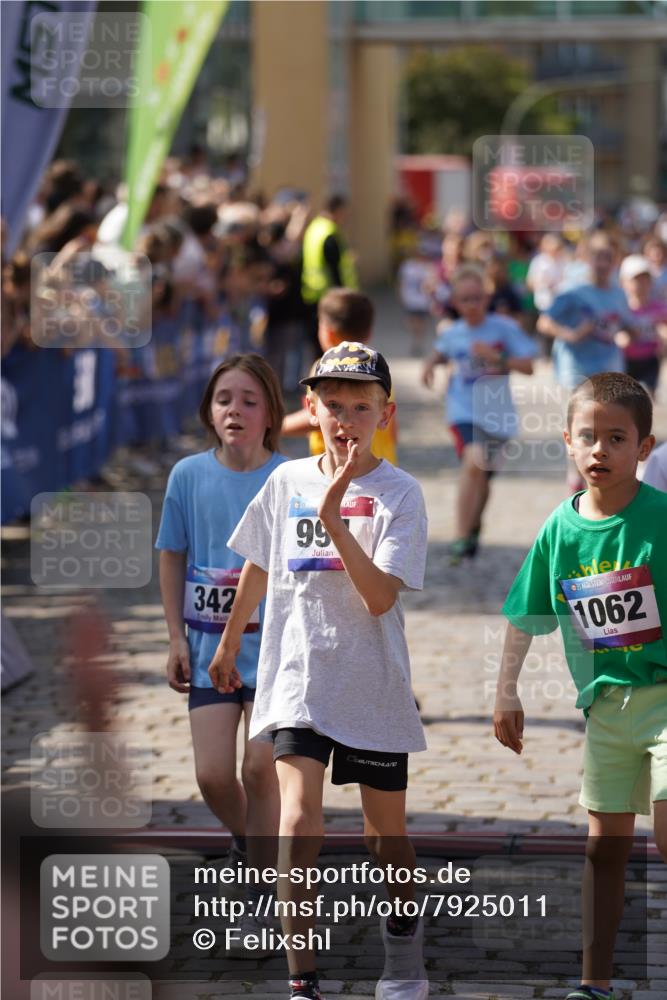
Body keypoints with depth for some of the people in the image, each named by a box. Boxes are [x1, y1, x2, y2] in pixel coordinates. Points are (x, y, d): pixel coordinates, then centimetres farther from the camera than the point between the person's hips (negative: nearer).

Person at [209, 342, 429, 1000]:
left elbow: (380, 597, -19)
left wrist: (334, 518, -26)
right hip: (297, 678, 1)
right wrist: (228, 643, 28)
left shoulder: (399, 493, -8)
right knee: (299, 820, -16)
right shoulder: (287, 482, 3)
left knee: (386, 828, 13)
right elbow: (259, 567, 19)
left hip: (372, 684, -1)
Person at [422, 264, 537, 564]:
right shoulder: (451, 333, 1)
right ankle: (462, 538, -26)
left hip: (496, 414, 1)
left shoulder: (504, 328, -7)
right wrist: (431, 364, 4)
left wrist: (496, 357, -21)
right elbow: (441, 351, 25)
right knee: (474, 461, -27)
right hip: (464, 410, -1)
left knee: (482, 478, 14)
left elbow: (527, 366, -9)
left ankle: (474, 529, 45)